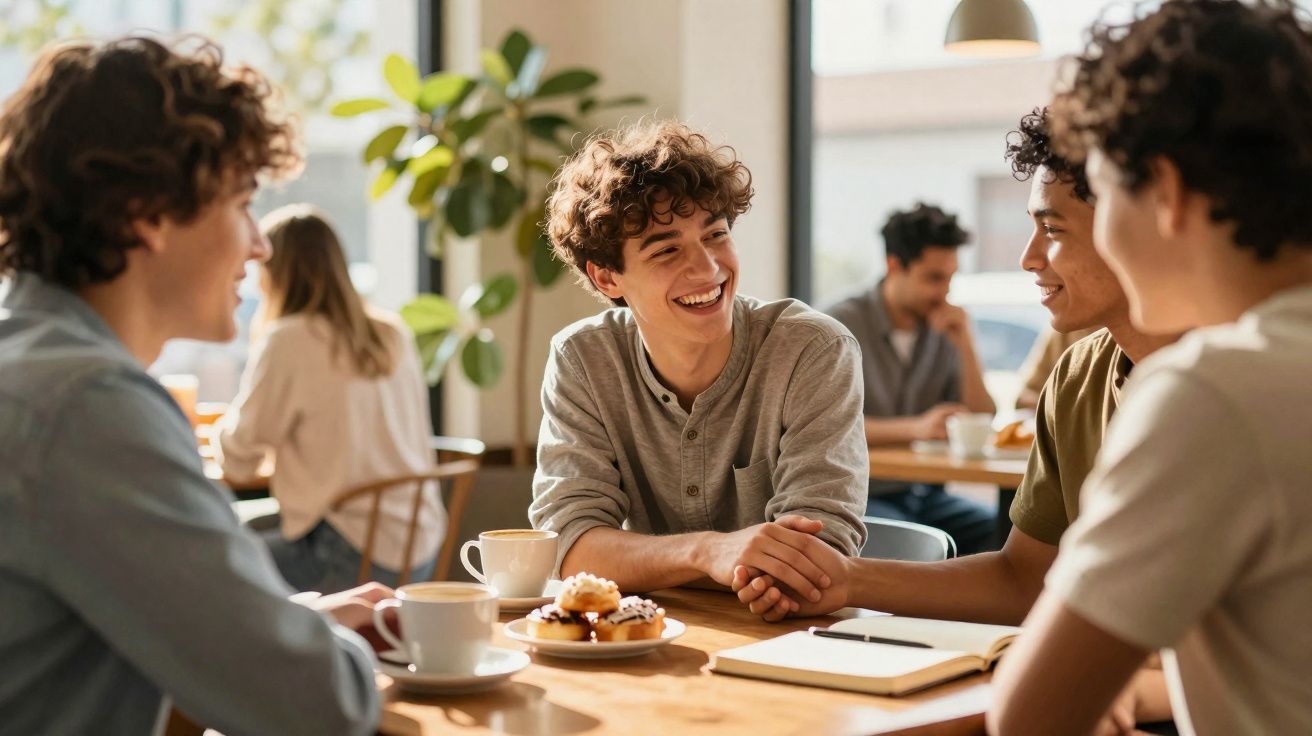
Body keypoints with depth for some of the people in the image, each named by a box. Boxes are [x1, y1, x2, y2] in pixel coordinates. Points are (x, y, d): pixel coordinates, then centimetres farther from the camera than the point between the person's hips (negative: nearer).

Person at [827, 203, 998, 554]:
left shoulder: (944, 328, 8)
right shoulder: (845, 323, -8)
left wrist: (965, 345, -7)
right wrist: (915, 427, -31)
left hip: (924, 493, 5)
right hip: (859, 494, -5)